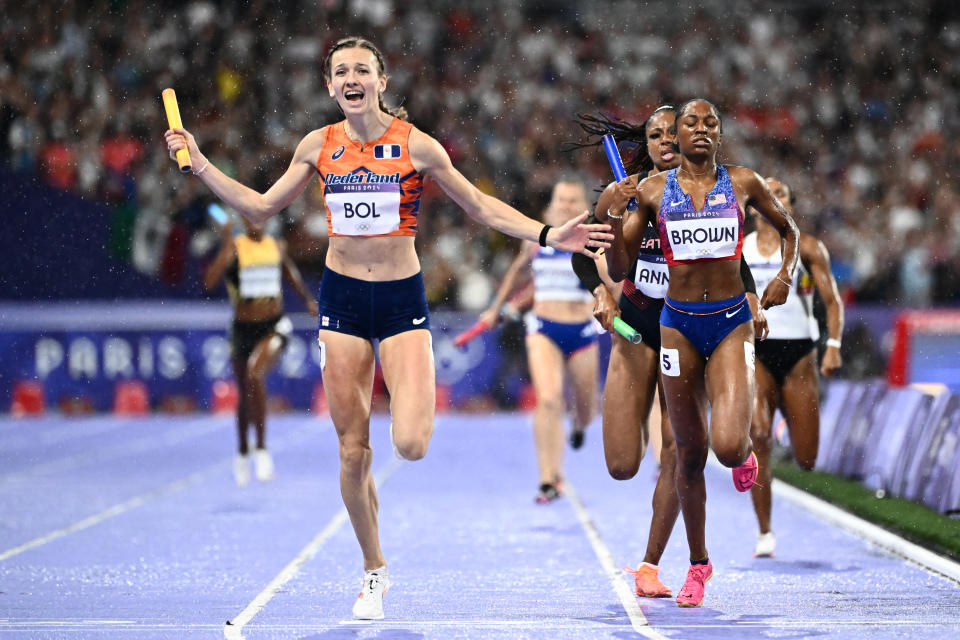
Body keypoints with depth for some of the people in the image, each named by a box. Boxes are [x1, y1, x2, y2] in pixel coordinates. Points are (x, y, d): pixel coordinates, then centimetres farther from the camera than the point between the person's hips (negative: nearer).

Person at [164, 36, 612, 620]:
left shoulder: (415, 146, -6)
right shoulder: (320, 146, 2)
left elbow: (482, 207, 1)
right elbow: (261, 207, 12)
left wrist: (549, 236, -8)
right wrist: (198, 162, 7)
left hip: (402, 299, -2)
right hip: (342, 298, 2)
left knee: (411, 446, -18)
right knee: (353, 451, 2)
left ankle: (417, 406, 20)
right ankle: (374, 573, 20)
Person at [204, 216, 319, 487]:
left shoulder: (277, 247, 2)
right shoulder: (235, 248, -9)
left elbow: (291, 271, 26)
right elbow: (209, 282, -25)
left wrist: (308, 299, 23)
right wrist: (226, 247, -30)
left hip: (273, 328, 0)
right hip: (242, 330, 0)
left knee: (254, 374, -29)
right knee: (245, 395, 15)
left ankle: (262, 450, -21)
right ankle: (242, 454, 42)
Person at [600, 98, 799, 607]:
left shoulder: (743, 183, 1)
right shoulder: (653, 190, 1)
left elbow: (787, 228, 20)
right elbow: (619, 272, 0)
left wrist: (785, 274, 2)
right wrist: (612, 217, -15)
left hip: (731, 322, -1)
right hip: (679, 324, 1)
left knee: (727, 446, -20)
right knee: (690, 453, 7)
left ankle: (746, 451, 20)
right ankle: (698, 564, 23)